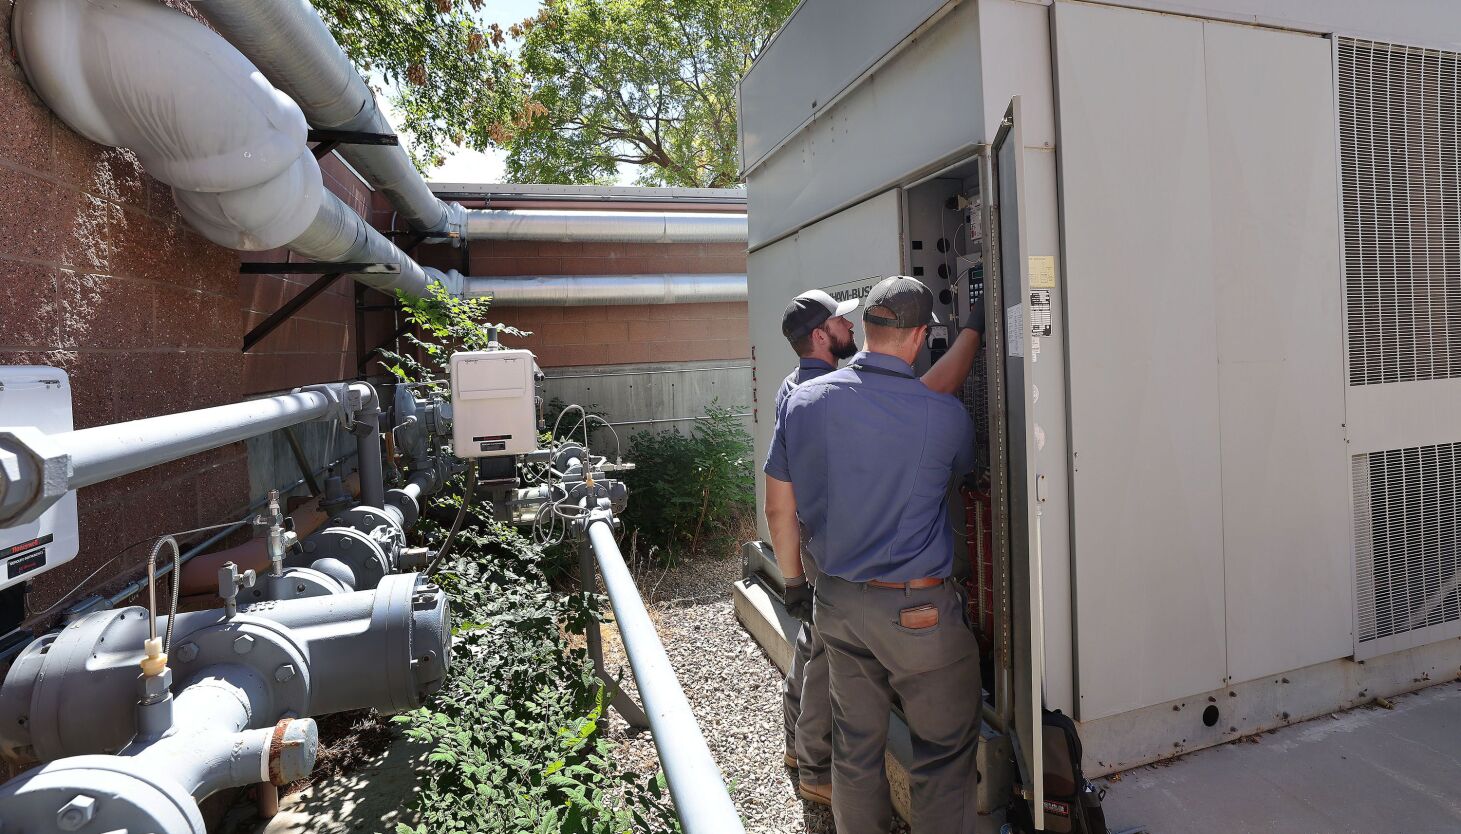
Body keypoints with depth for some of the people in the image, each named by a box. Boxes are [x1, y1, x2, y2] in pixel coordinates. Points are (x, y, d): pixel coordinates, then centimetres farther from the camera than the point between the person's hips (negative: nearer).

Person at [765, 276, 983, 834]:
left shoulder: (802, 401, -6)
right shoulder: (944, 416, -15)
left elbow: (780, 508, 0)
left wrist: (794, 585, 13)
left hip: (836, 601, 5)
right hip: (917, 610, -4)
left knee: (855, 746, 21)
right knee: (945, 751, 15)